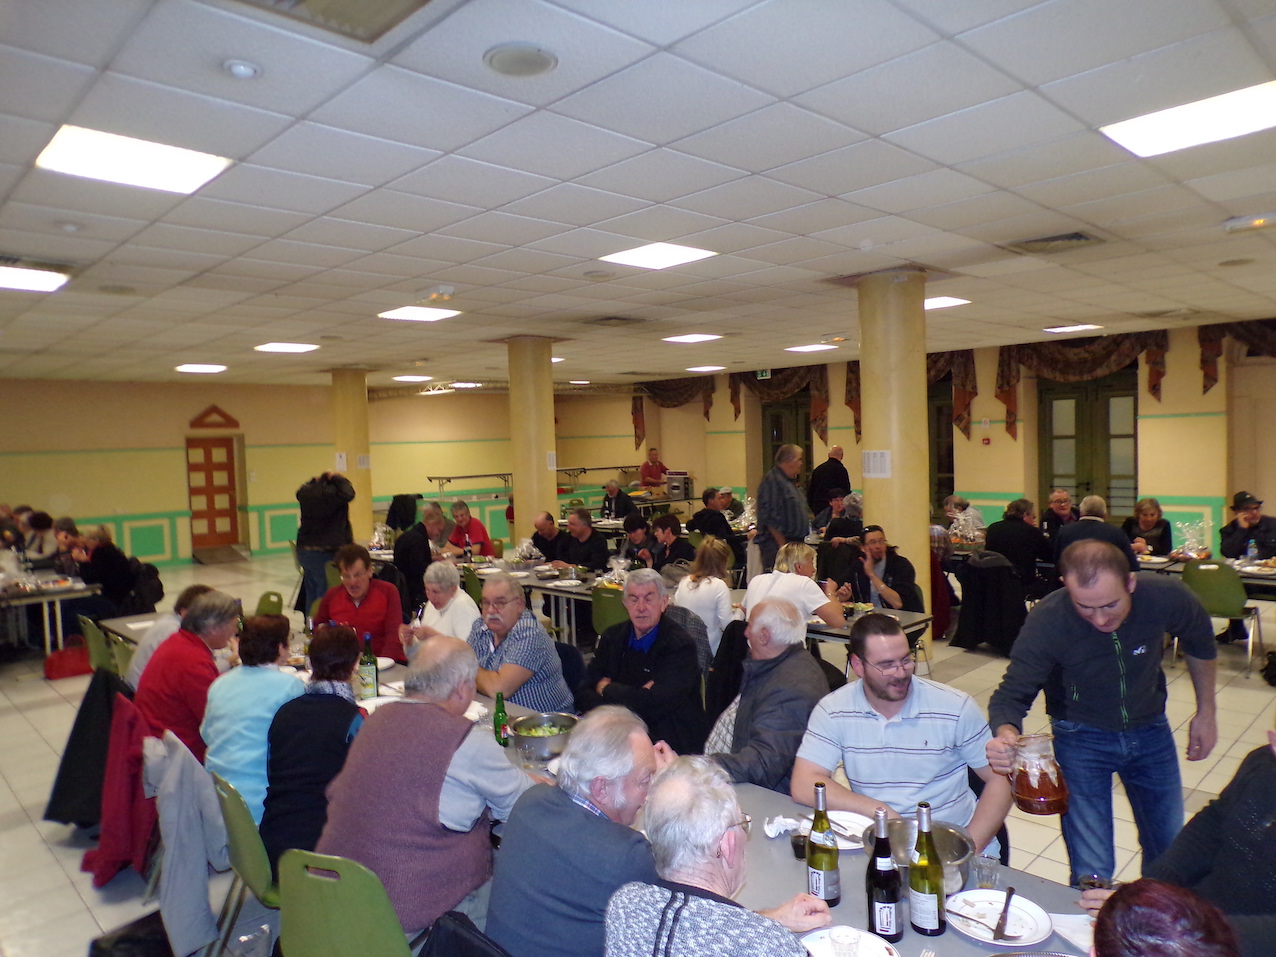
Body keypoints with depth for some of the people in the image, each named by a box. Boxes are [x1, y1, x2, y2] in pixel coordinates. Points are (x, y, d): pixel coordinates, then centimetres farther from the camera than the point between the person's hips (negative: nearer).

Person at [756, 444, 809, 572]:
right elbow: (770, 517, -20)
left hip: (793, 542, 10)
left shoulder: (789, 482, 19)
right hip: (778, 544, -10)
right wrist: (783, 546, -21)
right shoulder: (772, 481, -14)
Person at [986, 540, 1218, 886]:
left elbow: (1200, 644, 1)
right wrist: (1006, 735, -48)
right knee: (1091, 875, -4)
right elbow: (1012, 695, -26)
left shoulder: (1167, 596, -23)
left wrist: (1206, 712, 8)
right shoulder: (1046, 621, -30)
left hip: (1150, 730, 3)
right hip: (1081, 738, -3)